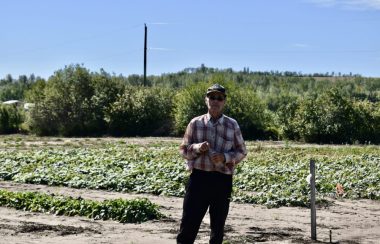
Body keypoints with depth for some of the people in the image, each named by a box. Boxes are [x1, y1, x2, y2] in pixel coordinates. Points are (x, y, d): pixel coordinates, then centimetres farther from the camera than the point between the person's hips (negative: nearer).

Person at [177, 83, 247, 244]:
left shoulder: (232, 125, 3)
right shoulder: (195, 123, 3)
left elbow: (242, 152, 7)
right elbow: (183, 150, 5)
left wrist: (225, 157, -11)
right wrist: (197, 148, -15)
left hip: (223, 180, 1)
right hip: (199, 177, -1)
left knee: (218, 225, 10)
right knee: (189, 221, -2)